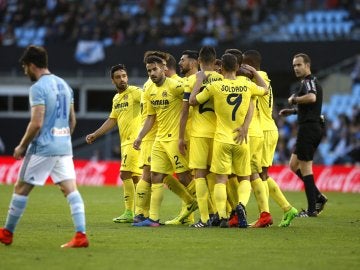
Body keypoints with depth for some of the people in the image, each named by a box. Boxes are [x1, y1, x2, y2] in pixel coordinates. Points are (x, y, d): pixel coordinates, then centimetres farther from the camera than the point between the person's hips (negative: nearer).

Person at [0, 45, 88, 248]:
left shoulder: (38, 88, -12)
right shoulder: (64, 85, 13)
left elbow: (36, 123, -18)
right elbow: (72, 120, 18)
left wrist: (22, 147, -7)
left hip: (42, 148, -7)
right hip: (64, 147, 7)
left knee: (21, 188, 6)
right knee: (71, 189, -1)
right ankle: (81, 235, -14)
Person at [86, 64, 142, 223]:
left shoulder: (134, 92, -8)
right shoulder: (116, 99, 18)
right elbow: (112, 120, 25)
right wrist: (95, 135, 22)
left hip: (134, 139, -8)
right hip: (125, 141, 8)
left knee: (125, 174, -12)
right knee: (135, 177, 9)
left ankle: (130, 212, -10)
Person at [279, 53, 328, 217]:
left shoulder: (309, 81, -13)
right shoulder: (310, 82, 20)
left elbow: (311, 97, -35)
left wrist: (294, 100, -19)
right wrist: (292, 111, 21)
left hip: (309, 128, -10)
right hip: (313, 128, 10)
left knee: (305, 167, -5)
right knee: (294, 165, 16)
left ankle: (311, 209, -3)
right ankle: (318, 197, 13)